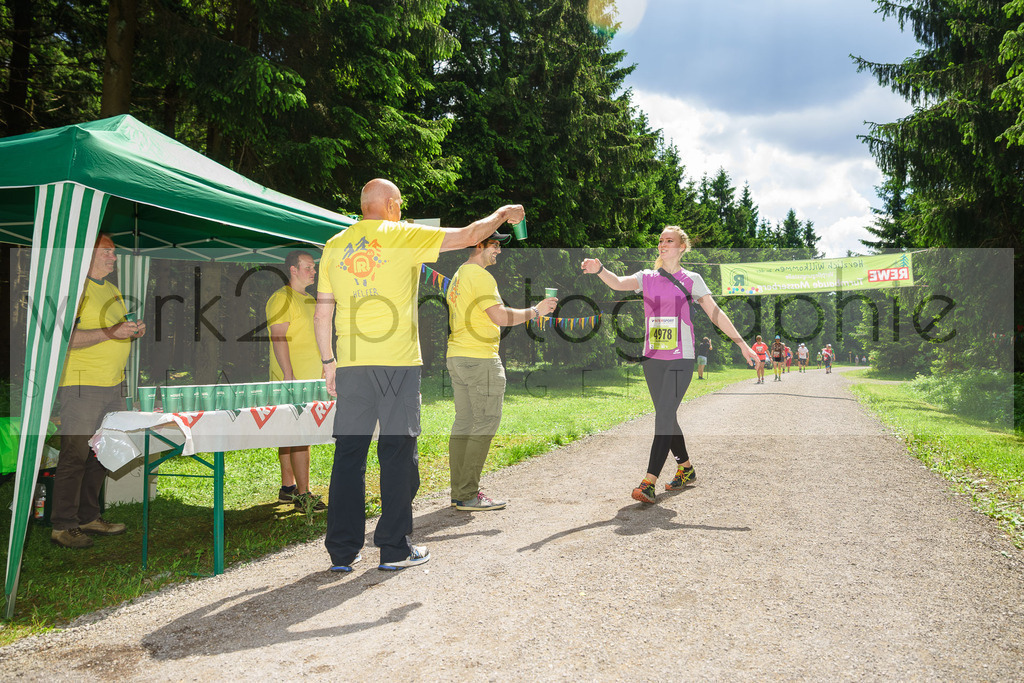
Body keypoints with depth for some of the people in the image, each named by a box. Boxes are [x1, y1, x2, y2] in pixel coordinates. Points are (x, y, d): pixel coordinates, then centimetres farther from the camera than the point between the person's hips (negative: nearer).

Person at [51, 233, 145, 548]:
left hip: (113, 385, 9)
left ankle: (88, 517, 23)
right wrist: (110, 332, -25)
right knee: (75, 456, -4)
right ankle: (62, 525, 5)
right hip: (82, 385, -8)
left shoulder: (113, 290, 19)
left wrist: (133, 331, 7)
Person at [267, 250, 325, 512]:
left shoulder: (309, 300, 21)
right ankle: (303, 494, -9)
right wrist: (289, 375, -22)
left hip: (310, 379, 9)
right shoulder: (281, 298, -9)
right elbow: (279, 338, -16)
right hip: (292, 381, -9)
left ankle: (288, 488, 19)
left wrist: (324, 368, 25)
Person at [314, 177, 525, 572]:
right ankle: (395, 549, 12)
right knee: (398, 452, 5)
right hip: (398, 361, -4)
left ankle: (342, 551, 12)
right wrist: (503, 214, 20)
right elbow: (469, 235, 3)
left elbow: (322, 312, 11)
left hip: (351, 362, 4)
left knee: (349, 453, 8)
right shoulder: (404, 236, -2)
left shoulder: (334, 246, 11)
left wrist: (328, 362, 17)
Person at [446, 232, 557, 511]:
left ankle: (459, 491, 14)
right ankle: (468, 495, -3)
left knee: (463, 424, 10)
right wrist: (535, 311, -8)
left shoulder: (458, 276, 19)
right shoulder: (480, 276, -12)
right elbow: (500, 317, -19)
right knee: (485, 425, -5)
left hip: (456, 357, 10)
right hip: (480, 358, -10)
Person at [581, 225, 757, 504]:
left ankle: (649, 482, -14)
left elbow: (715, 313, 1)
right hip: (652, 358, 4)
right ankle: (686, 469, 31)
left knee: (664, 416, -12)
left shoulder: (691, 280, 2)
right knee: (666, 417, 12)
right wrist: (599, 270, -31)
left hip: (680, 359, -4)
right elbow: (619, 283, -10)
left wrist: (742, 343, -2)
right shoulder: (647, 277, 8)